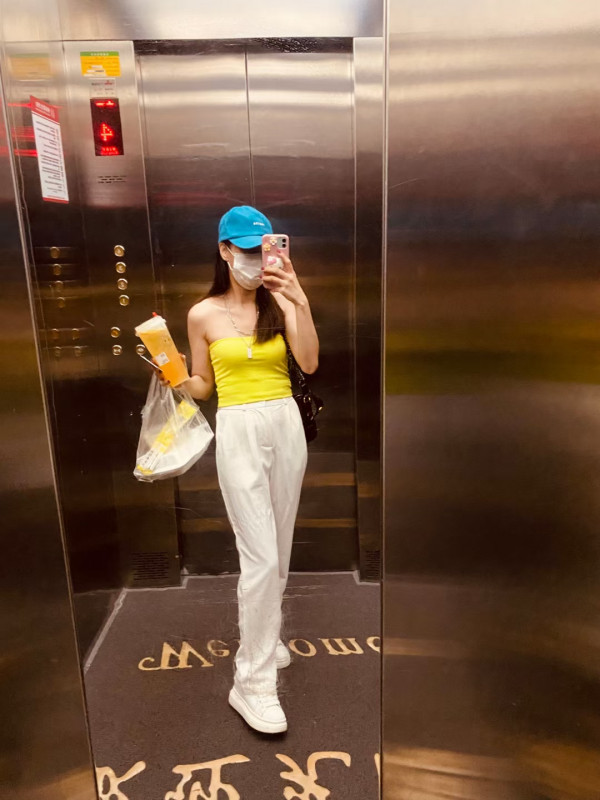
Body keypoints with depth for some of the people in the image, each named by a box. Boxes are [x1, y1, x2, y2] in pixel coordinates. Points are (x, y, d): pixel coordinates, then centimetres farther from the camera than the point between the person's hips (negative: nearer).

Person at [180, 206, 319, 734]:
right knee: (261, 557, -6)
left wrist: (300, 301, -20)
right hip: (238, 430, -3)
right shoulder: (204, 314, 0)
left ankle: (265, 636, 37)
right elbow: (203, 387, 7)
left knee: (278, 551, 14)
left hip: (287, 424, 3)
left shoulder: (279, 304, 3)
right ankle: (253, 683, 8)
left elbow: (309, 364, -10)